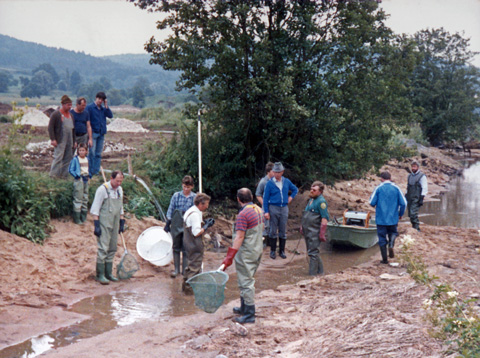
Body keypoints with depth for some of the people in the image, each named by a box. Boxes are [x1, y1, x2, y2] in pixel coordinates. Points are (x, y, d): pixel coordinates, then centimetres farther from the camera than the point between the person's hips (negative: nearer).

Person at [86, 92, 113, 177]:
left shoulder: (103, 109, 17)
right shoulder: (90, 107, 0)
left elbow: (110, 115, 3)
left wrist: (106, 106, -1)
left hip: (101, 134, 6)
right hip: (93, 133, -5)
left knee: (98, 154, 7)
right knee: (92, 153, -9)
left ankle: (96, 172, 11)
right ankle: (90, 172, -6)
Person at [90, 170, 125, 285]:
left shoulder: (119, 190, 11)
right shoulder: (102, 189, -11)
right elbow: (95, 209, -11)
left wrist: (122, 222, 18)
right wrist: (96, 225, -16)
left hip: (114, 224, 7)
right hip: (104, 224, -7)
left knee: (112, 249, 9)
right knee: (103, 249, -9)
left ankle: (108, 273, 17)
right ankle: (100, 275, -4)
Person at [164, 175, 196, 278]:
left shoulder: (195, 197, -2)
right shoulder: (176, 195, 0)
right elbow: (170, 210, 5)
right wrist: (168, 223, 3)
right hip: (176, 225, 1)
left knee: (186, 248, 5)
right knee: (176, 247, 9)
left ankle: (184, 270, 16)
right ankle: (176, 269, 19)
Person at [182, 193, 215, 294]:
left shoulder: (190, 211, 11)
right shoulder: (195, 214, -22)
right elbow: (197, 233, -26)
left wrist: (205, 223, 10)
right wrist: (206, 226, -14)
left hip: (189, 244, 10)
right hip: (195, 246, -10)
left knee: (191, 265, 22)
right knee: (195, 267, 0)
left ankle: (186, 285, 32)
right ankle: (190, 289, 8)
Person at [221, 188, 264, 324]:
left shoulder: (243, 214, -21)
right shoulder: (258, 210, 6)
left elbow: (239, 237, -25)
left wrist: (230, 256, -25)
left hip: (246, 253, -9)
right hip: (257, 250, 9)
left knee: (246, 282, -3)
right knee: (248, 280, 20)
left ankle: (249, 315, 2)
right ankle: (244, 308, 32)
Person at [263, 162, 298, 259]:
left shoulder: (286, 182, 6)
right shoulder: (269, 183, -4)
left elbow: (295, 189, 23)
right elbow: (265, 198, -3)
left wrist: (291, 197, 6)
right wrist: (266, 211, -9)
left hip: (284, 208, 3)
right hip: (273, 208, -3)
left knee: (283, 231, 6)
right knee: (273, 231, 1)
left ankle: (282, 251, 15)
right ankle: (273, 251, 11)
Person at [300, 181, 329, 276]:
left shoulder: (321, 201, -13)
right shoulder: (311, 200, 16)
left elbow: (325, 218, -18)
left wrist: (322, 233, -21)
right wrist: (302, 226, 24)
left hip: (314, 232, -10)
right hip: (308, 231, 10)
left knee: (312, 252, -7)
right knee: (314, 252, 16)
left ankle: (312, 274, -3)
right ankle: (320, 271, 26)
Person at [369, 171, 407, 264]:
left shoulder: (378, 188, -6)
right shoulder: (396, 188, 0)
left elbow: (372, 202, -8)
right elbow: (403, 203, -2)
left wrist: (375, 205, 16)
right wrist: (400, 214, 14)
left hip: (381, 218, -2)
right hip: (393, 218, 2)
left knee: (382, 237, 7)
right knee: (393, 232, 23)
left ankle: (384, 259, 8)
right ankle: (391, 245, -7)